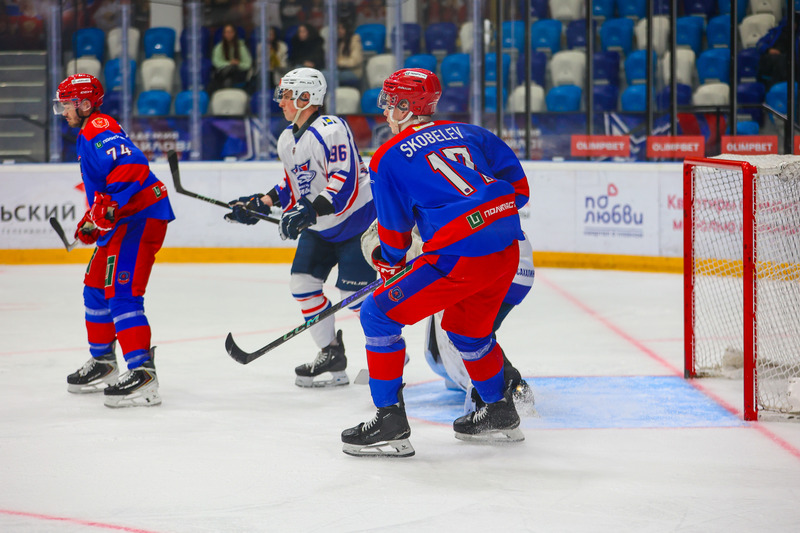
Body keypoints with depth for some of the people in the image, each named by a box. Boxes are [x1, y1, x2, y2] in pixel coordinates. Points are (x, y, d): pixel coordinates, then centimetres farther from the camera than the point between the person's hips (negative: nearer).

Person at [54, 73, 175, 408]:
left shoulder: (99, 130, -14)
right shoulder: (88, 134, 22)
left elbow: (131, 163, -31)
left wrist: (109, 204, -35)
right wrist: (91, 220, 25)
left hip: (141, 217, -12)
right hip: (121, 220, 12)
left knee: (121, 293, -20)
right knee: (96, 289, 20)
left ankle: (142, 374, -25)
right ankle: (102, 364, 33)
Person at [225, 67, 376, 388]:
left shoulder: (330, 130, -23)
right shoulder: (287, 140, 7)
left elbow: (346, 184, -30)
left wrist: (309, 212, -36)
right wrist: (261, 204, 6)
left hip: (358, 217, -9)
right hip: (321, 226, 9)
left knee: (354, 291, -12)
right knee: (302, 282, 0)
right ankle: (331, 355, 10)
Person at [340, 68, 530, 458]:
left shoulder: (389, 158, 2)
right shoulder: (466, 133, 17)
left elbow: (394, 231, 8)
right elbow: (516, 184, 19)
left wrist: (389, 265, 28)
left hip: (458, 257, -7)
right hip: (507, 251, 7)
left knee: (379, 314, 4)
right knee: (467, 327, 31)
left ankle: (390, 423, 1)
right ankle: (500, 415, 42)